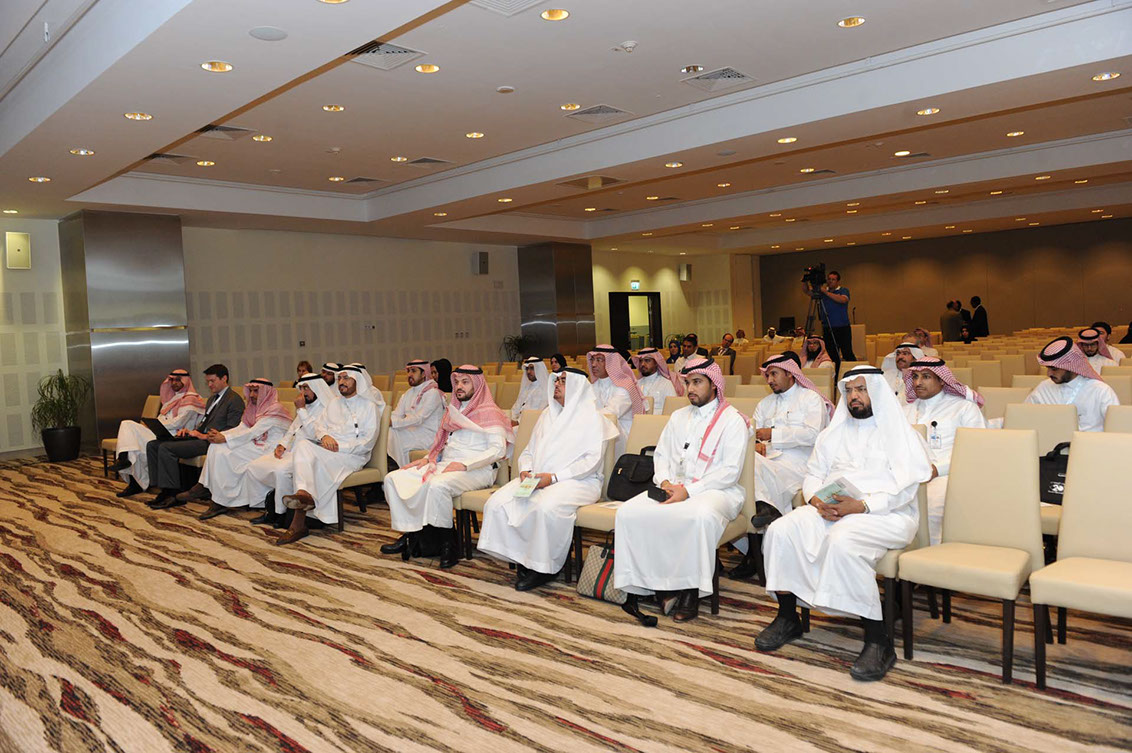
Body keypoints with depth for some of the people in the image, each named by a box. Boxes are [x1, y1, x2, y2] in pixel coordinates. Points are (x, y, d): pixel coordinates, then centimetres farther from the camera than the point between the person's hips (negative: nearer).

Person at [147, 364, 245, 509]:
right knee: (153, 445, -1)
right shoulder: (212, 399, 25)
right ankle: (163, 490, -4)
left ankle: (173, 494, -17)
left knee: (166, 448, -24)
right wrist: (189, 430, 10)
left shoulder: (235, 400, -6)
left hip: (210, 442, -10)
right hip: (198, 436, 10)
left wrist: (205, 436, -19)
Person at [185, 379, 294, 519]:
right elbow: (241, 428, 9)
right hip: (256, 445, 9)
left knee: (224, 453, -22)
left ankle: (220, 502, -15)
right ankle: (204, 488, -11)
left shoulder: (275, 409, -12)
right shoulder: (254, 408, 18)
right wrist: (220, 434, -9)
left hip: (268, 450, -9)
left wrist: (225, 438, -19)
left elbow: (254, 432, -18)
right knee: (216, 447, -9)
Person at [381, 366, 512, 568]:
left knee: (437, 485, -38)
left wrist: (464, 464, -20)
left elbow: (498, 449, -13)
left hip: (475, 470, -8)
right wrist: (427, 458, 9)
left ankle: (447, 543, -21)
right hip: (445, 465, 8)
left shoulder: (489, 413, -2)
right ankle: (410, 534, -11)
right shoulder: (453, 411, 24)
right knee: (394, 479, -7)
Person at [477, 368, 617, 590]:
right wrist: (526, 469, -2)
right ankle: (520, 558, -8)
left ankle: (544, 567, -18)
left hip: (577, 481, -6)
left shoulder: (591, 417, 2)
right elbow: (529, 451, 22)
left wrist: (554, 477, -18)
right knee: (497, 503, -18)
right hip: (537, 479, 7)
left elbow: (592, 460, -10)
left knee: (546, 506, -38)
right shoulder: (548, 414, 23)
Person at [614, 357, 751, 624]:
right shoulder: (679, 417, 21)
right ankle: (658, 585, -15)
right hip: (675, 487, 6)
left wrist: (688, 491, -17)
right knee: (628, 512, -19)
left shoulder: (733, 420, 0)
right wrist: (665, 482, -3)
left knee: (702, 515, -40)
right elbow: (661, 455, 19)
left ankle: (691, 591, -24)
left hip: (716, 490, -5)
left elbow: (730, 471, -9)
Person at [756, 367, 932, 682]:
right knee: (781, 530, -21)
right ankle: (787, 618, -5)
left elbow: (904, 487, -9)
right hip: (830, 509, 6)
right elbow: (813, 474, 17)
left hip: (886, 514, -5)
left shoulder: (901, 433, 4)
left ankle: (878, 641, -28)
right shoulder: (835, 432, 22)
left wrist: (862, 506, -23)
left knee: (842, 540, -38)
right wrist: (817, 500, -7)